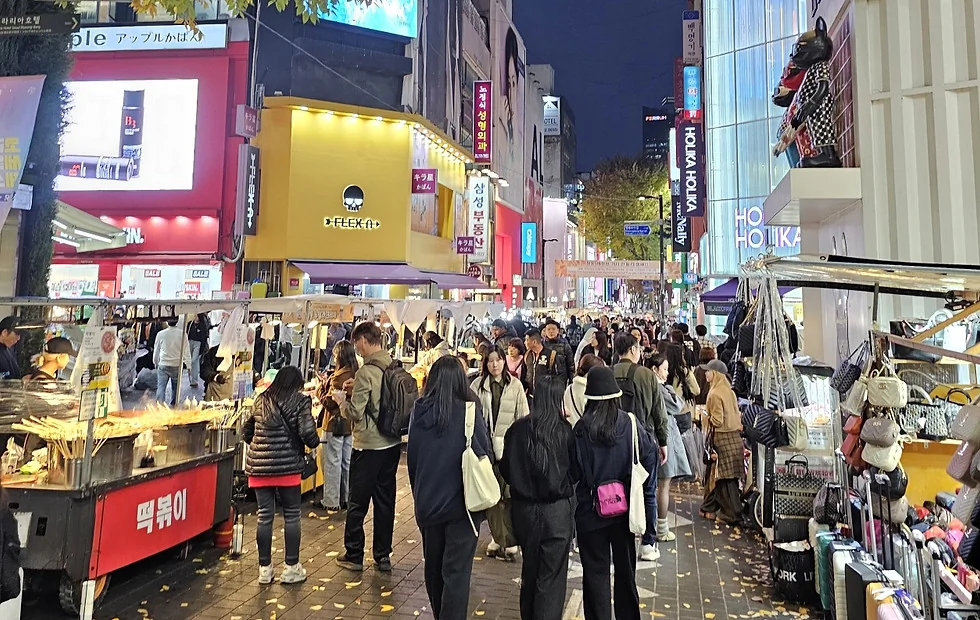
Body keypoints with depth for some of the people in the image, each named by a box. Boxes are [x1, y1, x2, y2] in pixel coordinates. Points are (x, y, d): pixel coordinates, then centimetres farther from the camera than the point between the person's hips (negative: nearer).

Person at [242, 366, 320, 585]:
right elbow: (307, 433, -13)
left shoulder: (261, 401, 12)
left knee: (264, 516, 11)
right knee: (291, 516, 7)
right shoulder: (300, 401, -3)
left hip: (258, 466, 5)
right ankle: (291, 568, 13)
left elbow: (246, 432, 18)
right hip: (287, 466, -4)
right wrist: (315, 444, 8)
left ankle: (264, 568, 18)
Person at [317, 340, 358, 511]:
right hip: (350, 425, 8)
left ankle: (331, 501, 9)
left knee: (332, 463, 2)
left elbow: (328, 402, -17)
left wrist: (322, 385, -3)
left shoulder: (339, 376, -19)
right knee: (347, 462, 15)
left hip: (335, 424, -8)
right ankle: (346, 498, 24)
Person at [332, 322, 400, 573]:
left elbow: (355, 413, -18)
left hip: (368, 446, -7)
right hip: (392, 443, 7)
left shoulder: (366, 372, -19)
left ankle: (354, 556, 20)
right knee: (385, 501, 14)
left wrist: (341, 400, 1)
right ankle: (383, 556, 22)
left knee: (357, 503, 9)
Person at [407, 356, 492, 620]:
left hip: (427, 501, 5)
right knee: (456, 571, 4)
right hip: (461, 501, -4)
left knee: (433, 566, 22)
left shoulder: (419, 411, -5)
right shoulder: (469, 411, -17)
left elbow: (412, 458, 5)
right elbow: (484, 453, -9)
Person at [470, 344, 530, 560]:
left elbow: (524, 417, 3)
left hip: (509, 446, -1)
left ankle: (510, 541, 8)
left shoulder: (515, 385, 1)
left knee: (509, 494, -3)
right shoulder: (477, 385, 2)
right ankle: (497, 538, 23)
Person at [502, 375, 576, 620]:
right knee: (552, 577, 9)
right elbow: (576, 472, -4)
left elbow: (505, 470, 2)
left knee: (529, 571, 23)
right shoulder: (565, 432, -15)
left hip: (524, 508, 4)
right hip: (557, 510, -3)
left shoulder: (517, 429, -9)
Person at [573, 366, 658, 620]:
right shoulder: (630, 424, -12)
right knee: (625, 568, 21)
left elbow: (574, 471, -13)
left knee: (595, 571, 11)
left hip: (591, 509, -2)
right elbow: (650, 455, -6)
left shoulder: (582, 428, -17)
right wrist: (632, 481, 8)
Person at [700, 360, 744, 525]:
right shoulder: (728, 390, 7)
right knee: (716, 474, 14)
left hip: (722, 438, -8)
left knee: (725, 478, 2)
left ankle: (731, 514, 11)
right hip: (734, 435, 8)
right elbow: (737, 414, 11)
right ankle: (710, 508, 23)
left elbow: (717, 421, -18)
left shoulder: (715, 394, -17)